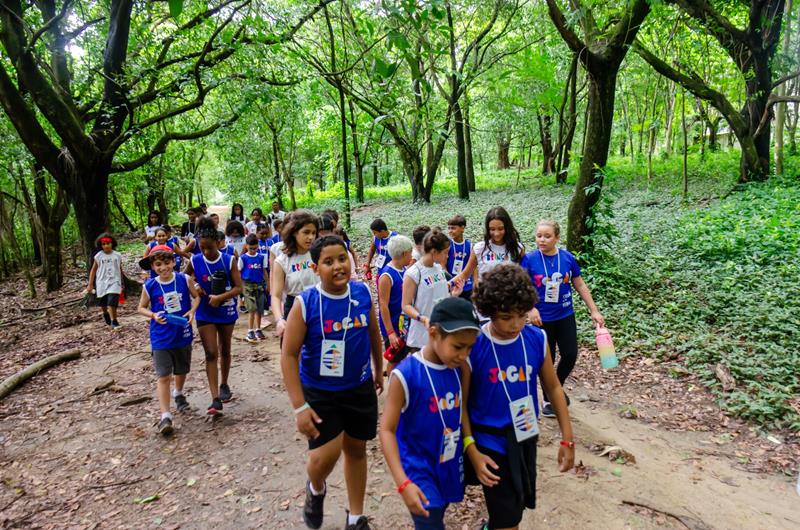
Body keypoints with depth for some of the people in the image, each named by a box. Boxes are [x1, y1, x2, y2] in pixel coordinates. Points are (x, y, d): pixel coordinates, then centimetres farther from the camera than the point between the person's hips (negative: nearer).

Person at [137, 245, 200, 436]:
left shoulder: (184, 279, -8)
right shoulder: (149, 286, -9)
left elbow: (196, 297, 6)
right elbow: (141, 308, 3)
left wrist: (192, 311, -13)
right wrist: (153, 315, -17)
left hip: (183, 334, 2)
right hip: (161, 339, -2)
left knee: (182, 370, 22)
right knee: (163, 376, -6)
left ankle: (179, 394, 51)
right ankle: (165, 416, 0)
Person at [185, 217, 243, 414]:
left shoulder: (229, 261, -12)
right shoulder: (194, 262, -8)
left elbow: (238, 288, -12)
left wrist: (221, 297, -27)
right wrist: (194, 287, -12)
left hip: (226, 312, 0)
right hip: (205, 314, 0)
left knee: (225, 350, 16)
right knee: (211, 353, -6)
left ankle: (224, 385, 38)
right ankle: (215, 399, -6)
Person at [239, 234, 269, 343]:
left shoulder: (261, 257, 6)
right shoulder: (243, 258, -2)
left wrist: (268, 284, 10)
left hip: (259, 285, 3)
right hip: (248, 285, -3)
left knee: (259, 309, 8)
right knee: (252, 309, -8)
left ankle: (258, 330, 23)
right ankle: (250, 332, 0)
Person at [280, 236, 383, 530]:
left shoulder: (363, 294, -9)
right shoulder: (305, 303, -19)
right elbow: (289, 354, -15)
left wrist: (378, 370, 19)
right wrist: (299, 407, -18)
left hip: (360, 388, 3)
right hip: (319, 393, -3)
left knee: (356, 450, 17)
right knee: (325, 455, -11)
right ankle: (316, 490, 29)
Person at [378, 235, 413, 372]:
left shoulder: (404, 270, 2)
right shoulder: (387, 276, -22)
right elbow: (383, 306, -22)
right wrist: (390, 332, -23)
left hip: (405, 323, 8)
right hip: (393, 326, -8)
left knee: (403, 356, 21)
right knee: (394, 360, 7)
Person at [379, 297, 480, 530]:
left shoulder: (458, 369, -5)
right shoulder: (406, 375, -22)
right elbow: (387, 430, -19)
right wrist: (403, 483, -25)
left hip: (451, 467, 6)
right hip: (419, 470, -6)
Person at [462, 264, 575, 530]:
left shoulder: (537, 339, -10)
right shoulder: (472, 346, -20)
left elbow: (553, 387, 2)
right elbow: (461, 404, -12)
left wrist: (567, 439, 3)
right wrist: (472, 451, -15)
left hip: (526, 439, 4)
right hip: (491, 443, -4)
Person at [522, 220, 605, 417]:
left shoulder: (568, 258, -5)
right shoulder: (529, 259, -12)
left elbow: (580, 285, 4)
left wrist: (594, 311, 5)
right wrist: (531, 308, -24)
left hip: (565, 316, 2)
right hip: (542, 319, -2)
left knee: (570, 355, 5)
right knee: (547, 359, 8)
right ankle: (548, 400, 27)